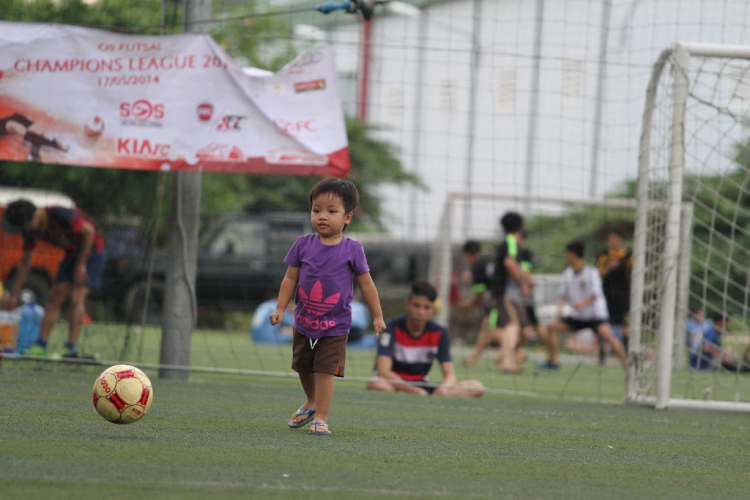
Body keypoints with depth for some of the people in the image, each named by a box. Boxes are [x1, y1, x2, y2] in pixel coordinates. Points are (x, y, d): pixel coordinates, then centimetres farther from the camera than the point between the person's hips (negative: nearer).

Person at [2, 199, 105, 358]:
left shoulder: (59, 215, -31)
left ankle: (72, 347, -20)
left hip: (91, 251, -8)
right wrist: (14, 295, 7)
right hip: (72, 254, 8)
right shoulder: (32, 229, -5)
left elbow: (89, 231, -25)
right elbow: (25, 262, 6)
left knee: (77, 297, -18)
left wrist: (81, 264, -21)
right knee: (56, 298, 0)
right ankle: (41, 345, -1)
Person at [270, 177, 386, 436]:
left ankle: (321, 418, -3)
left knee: (325, 371, -10)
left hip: (335, 327, -3)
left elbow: (366, 284, 1)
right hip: (304, 323, 3)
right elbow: (290, 278, 3)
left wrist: (377, 316, 4)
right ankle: (312, 403, 44)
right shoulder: (303, 245, -3)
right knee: (303, 368, 19)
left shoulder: (352, 250, -7)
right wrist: (280, 309, -2)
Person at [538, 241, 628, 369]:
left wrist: (582, 303, -41)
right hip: (578, 317, 7)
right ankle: (553, 362, 10)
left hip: (596, 316, -7)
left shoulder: (591, 272, -12)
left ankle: (626, 362, -30)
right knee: (550, 327, -1)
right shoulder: (567, 273, 7)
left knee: (607, 334, -32)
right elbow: (563, 294, 11)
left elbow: (595, 295, -21)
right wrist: (560, 307, -11)